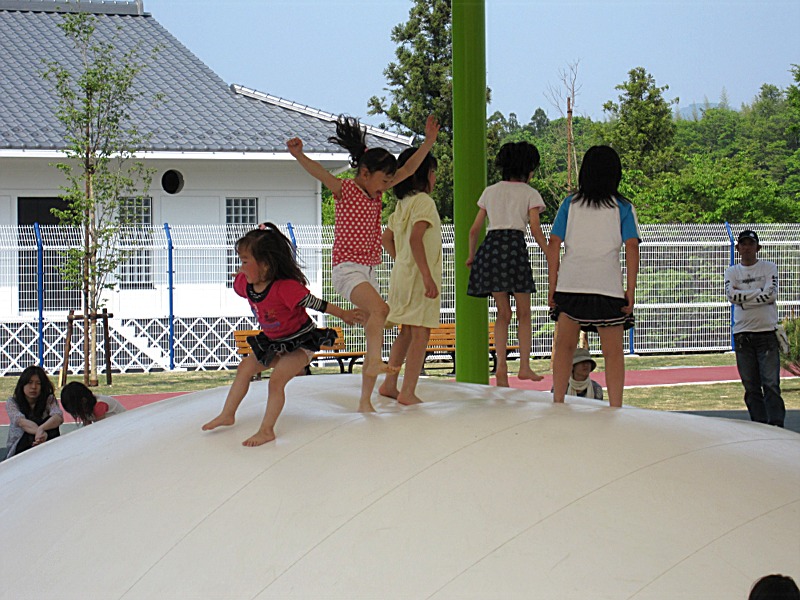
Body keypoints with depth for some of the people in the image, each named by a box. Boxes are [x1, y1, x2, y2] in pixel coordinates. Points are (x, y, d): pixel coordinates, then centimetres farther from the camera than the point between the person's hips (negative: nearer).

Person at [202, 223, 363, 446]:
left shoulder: (286, 287, -35)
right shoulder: (245, 284, -11)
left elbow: (315, 303, -26)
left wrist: (344, 315, -19)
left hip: (301, 342, -9)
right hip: (273, 342, 9)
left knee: (276, 379, -21)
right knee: (245, 368, 13)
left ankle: (267, 430, -11)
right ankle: (227, 415, 27)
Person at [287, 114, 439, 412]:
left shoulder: (376, 193, 13)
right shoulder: (344, 190, -6)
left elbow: (406, 170, 15)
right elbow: (319, 172, -25)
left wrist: (428, 143, 9)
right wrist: (298, 155, -43)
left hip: (368, 271, 8)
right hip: (346, 268, -8)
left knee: (374, 328, 4)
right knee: (379, 309, -33)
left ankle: (365, 401, 9)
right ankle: (375, 362, -43)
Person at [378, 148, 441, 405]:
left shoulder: (403, 203, 14)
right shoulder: (423, 201, -13)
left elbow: (386, 238, 20)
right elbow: (415, 239, -24)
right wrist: (427, 276, -26)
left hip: (403, 272, 9)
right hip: (418, 276, -9)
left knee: (407, 332, 18)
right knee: (420, 334, -7)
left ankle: (389, 384, 22)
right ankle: (408, 392, -9)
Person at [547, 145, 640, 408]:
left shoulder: (570, 204, 7)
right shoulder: (624, 207, 3)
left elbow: (554, 245, 3)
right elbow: (632, 248, -6)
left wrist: (553, 286, 7)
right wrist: (631, 290, -2)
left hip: (569, 285, 2)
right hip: (608, 287, -2)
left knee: (564, 345, 13)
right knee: (613, 351, 5)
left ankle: (558, 403, 10)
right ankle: (615, 408, 1)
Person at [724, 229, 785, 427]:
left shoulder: (769, 268, 8)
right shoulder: (732, 272, 12)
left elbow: (771, 294, -9)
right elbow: (732, 295, -8)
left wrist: (743, 296, -7)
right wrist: (760, 292, -8)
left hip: (767, 333, -2)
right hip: (742, 335, 2)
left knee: (771, 384, -10)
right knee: (751, 386, 3)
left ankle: (776, 428, -11)